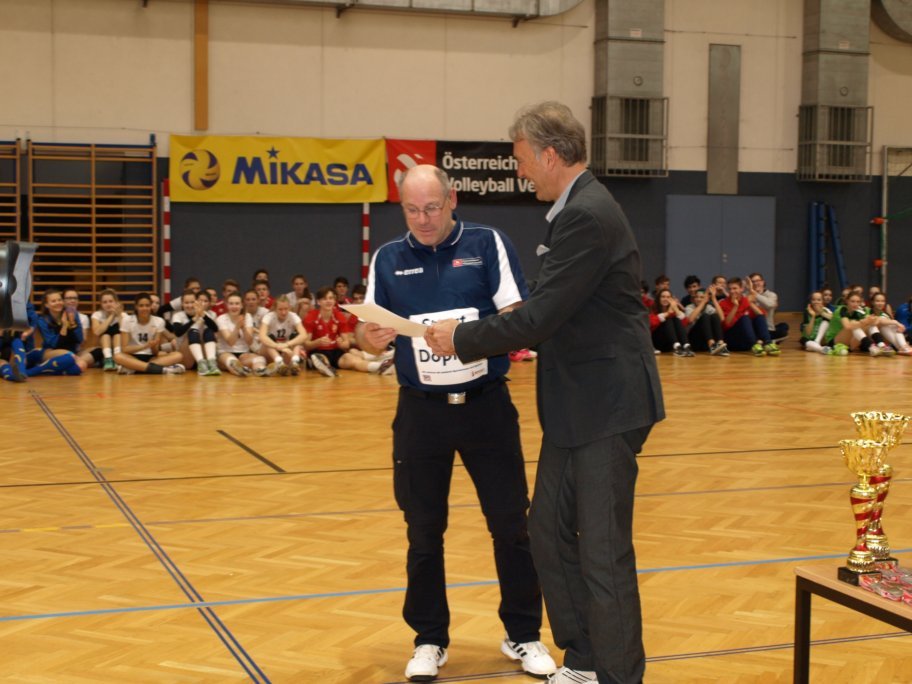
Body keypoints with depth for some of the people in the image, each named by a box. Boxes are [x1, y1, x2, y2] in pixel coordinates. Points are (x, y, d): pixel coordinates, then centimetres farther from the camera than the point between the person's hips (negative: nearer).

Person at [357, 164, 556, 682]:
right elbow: (369, 337, 2)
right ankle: (430, 640, 22)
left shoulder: (488, 244, -2)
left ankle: (524, 635, 20)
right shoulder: (388, 259, 4)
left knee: (512, 525, 5)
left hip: (486, 405, -1)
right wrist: (371, 337, -22)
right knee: (424, 532, 8)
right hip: (421, 411, 2)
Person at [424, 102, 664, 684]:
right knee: (550, 532, 15)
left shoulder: (588, 215, -20)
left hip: (607, 405, -10)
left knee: (603, 550, -1)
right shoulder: (579, 209, 12)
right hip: (576, 406, 10)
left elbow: (542, 315, -23)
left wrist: (462, 339, -12)